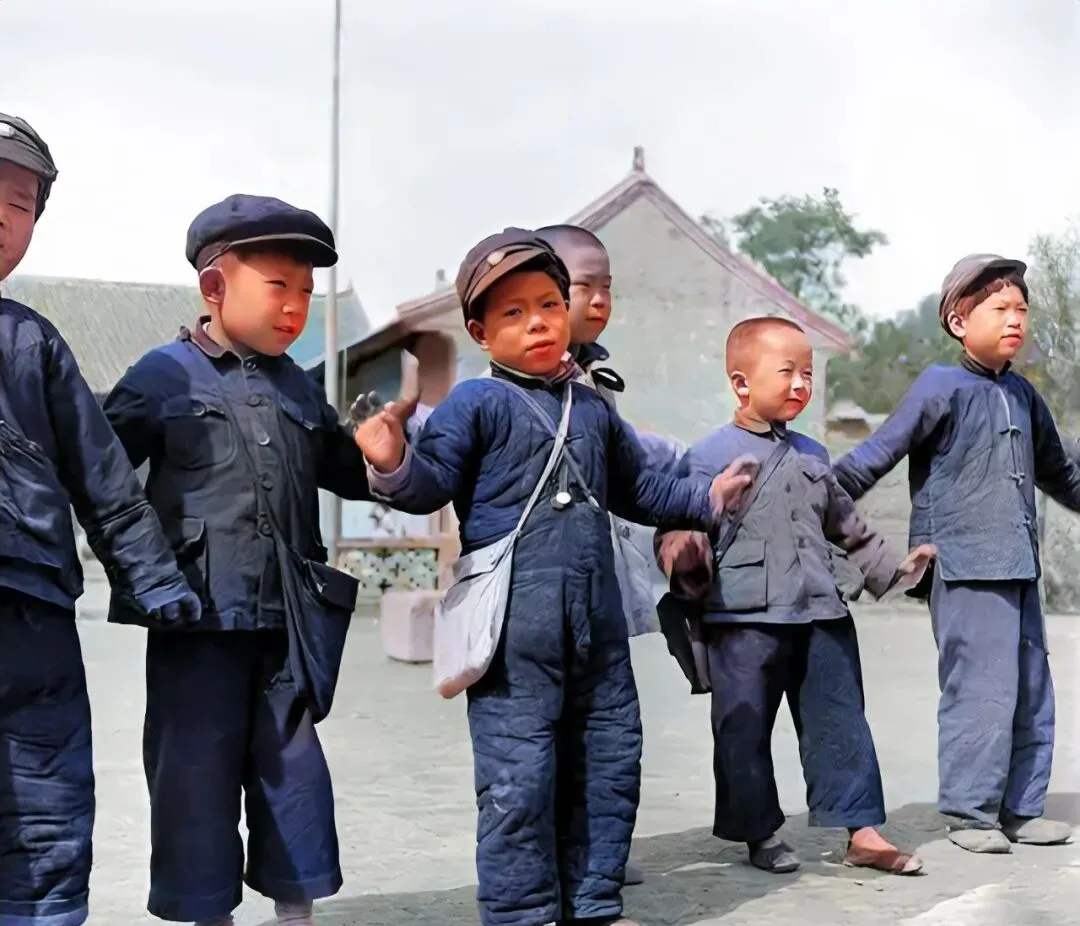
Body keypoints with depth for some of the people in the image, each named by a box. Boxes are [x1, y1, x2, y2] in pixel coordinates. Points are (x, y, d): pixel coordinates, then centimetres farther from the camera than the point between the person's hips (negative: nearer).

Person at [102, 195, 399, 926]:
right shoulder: (165, 375, -3)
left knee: (294, 767, 11)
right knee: (198, 775, 4)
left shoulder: (299, 389, 14)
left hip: (285, 618, 5)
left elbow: (350, 474, 21)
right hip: (198, 614, -5)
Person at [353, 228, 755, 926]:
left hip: (597, 618, 7)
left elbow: (639, 491, 28)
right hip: (513, 622, -7)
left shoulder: (594, 409, 17)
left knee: (609, 764, 14)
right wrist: (396, 467, -31)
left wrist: (706, 498, 24)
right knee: (519, 777, -5)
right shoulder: (475, 403, -3)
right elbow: (436, 483, -12)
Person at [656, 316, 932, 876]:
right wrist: (681, 554, -30)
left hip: (822, 616, 5)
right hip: (744, 620, -5)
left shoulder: (812, 456, 16)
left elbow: (845, 525, 26)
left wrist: (890, 567, 26)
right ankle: (760, 834, 19)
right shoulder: (709, 457, -3)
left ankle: (862, 832, 14)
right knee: (744, 731, 4)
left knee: (840, 722, 7)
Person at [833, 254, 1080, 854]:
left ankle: (1019, 810, 22)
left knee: (1031, 692, 11)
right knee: (981, 691, -7)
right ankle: (969, 813, 6)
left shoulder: (1023, 396, 15)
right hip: (964, 568, -8)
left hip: (1019, 568, 8)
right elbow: (876, 455, -8)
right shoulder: (942, 387, -6)